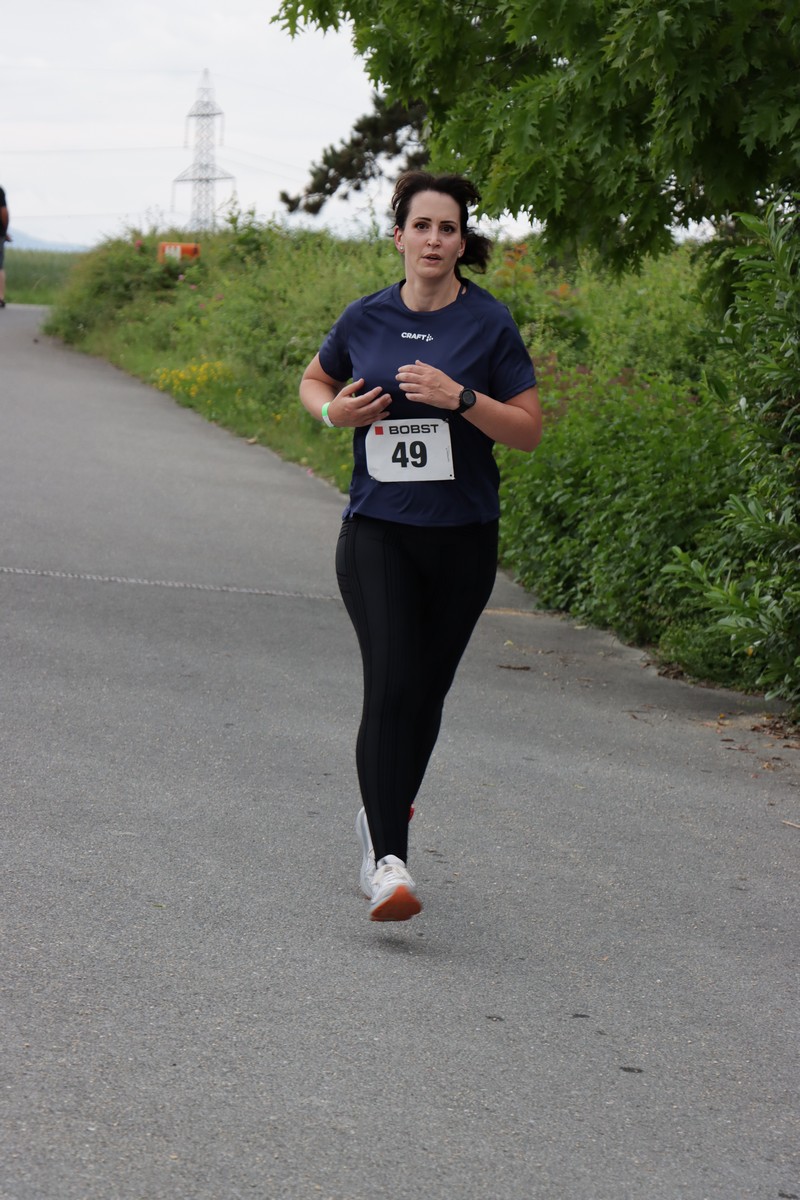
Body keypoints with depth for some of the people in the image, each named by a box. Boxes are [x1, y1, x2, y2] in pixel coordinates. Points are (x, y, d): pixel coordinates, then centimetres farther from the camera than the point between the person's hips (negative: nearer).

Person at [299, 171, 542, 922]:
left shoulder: (489, 324, -3)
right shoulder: (366, 319, 3)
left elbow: (530, 430, -4)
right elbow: (312, 382, 21)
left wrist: (459, 397, -19)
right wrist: (334, 410, -2)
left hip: (461, 537, 1)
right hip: (377, 530, 0)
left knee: (427, 691, 12)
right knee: (390, 685, -15)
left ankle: (381, 815, 38)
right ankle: (388, 859, -18)